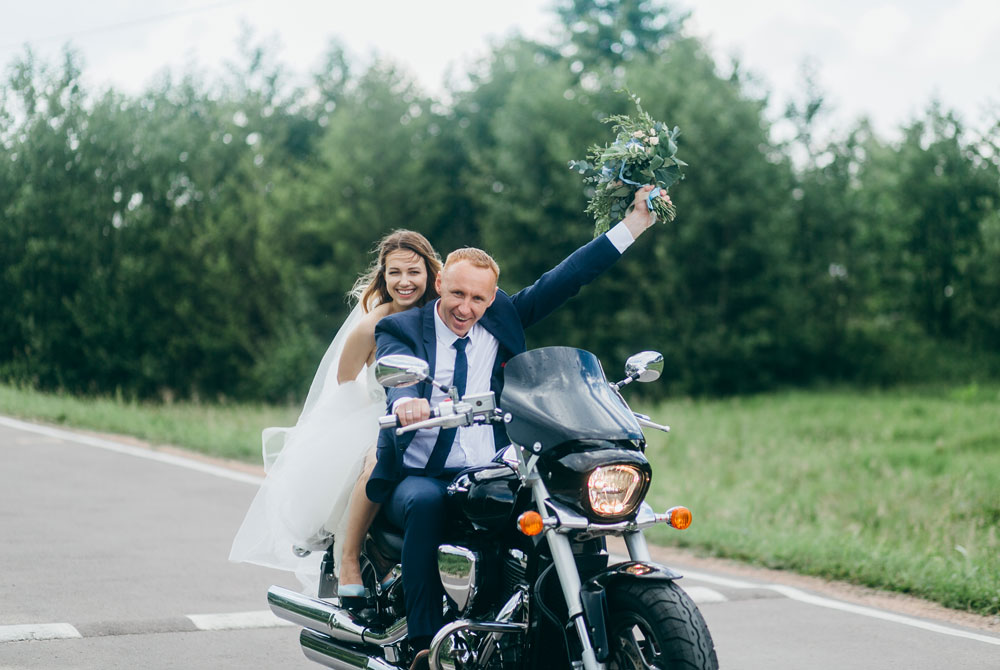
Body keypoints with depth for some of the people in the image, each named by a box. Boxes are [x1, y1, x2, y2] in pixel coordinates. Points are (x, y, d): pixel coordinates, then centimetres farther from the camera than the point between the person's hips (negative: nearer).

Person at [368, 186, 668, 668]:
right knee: (425, 502, -37)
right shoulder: (400, 329, 3)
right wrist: (404, 401, -44)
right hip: (418, 477, -2)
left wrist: (635, 223, 4)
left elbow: (565, 280, 9)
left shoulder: (502, 318, 13)